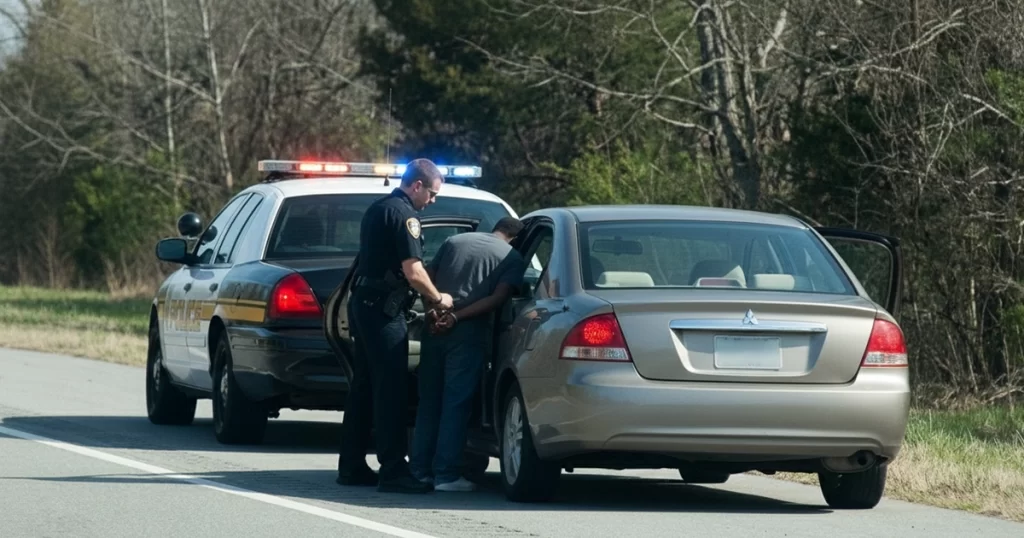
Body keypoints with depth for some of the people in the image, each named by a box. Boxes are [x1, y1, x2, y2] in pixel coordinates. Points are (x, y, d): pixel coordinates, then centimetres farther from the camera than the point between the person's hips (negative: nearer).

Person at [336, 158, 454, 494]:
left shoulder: (377, 210, 18)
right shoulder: (403, 215, -13)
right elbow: (413, 271, -20)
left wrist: (426, 298, 21)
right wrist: (438, 298, -4)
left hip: (363, 303, 10)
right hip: (384, 311, -10)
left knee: (363, 387, 13)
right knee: (390, 390, -9)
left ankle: (352, 466, 16)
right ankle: (393, 470, -11)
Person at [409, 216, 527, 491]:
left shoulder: (454, 242, 17)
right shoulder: (512, 258, 4)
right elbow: (498, 298, -9)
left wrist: (434, 308, 3)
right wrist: (456, 317, -13)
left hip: (435, 328, 4)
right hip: (468, 333, -4)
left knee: (429, 400, 11)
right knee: (456, 404, -3)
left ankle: (420, 468, 13)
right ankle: (446, 474, -5)